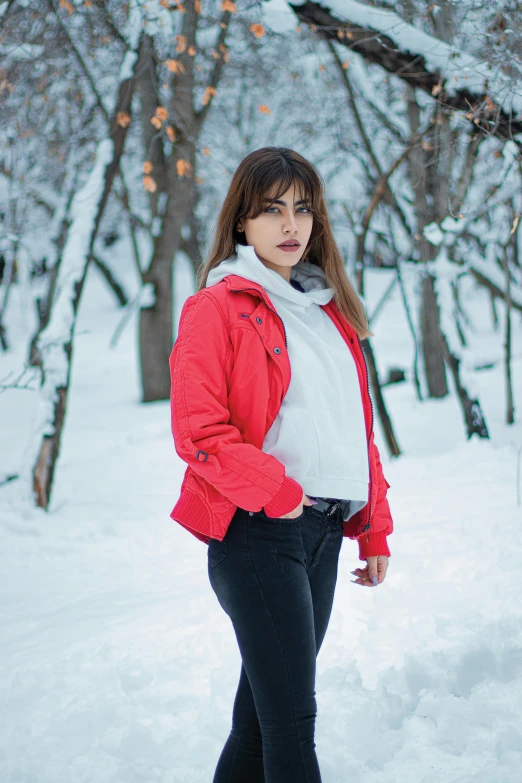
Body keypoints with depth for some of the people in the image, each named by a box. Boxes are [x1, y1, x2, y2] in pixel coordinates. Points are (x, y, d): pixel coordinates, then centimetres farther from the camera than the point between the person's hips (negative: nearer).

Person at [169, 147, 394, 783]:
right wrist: (276, 494, -17)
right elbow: (198, 431, -12)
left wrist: (374, 531, 15)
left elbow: (356, 428, 20)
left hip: (324, 534, 7)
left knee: (264, 706, 13)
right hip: (256, 533, -7)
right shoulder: (217, 308, -4)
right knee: (291, 717, -10)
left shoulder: (330, 311, 18)